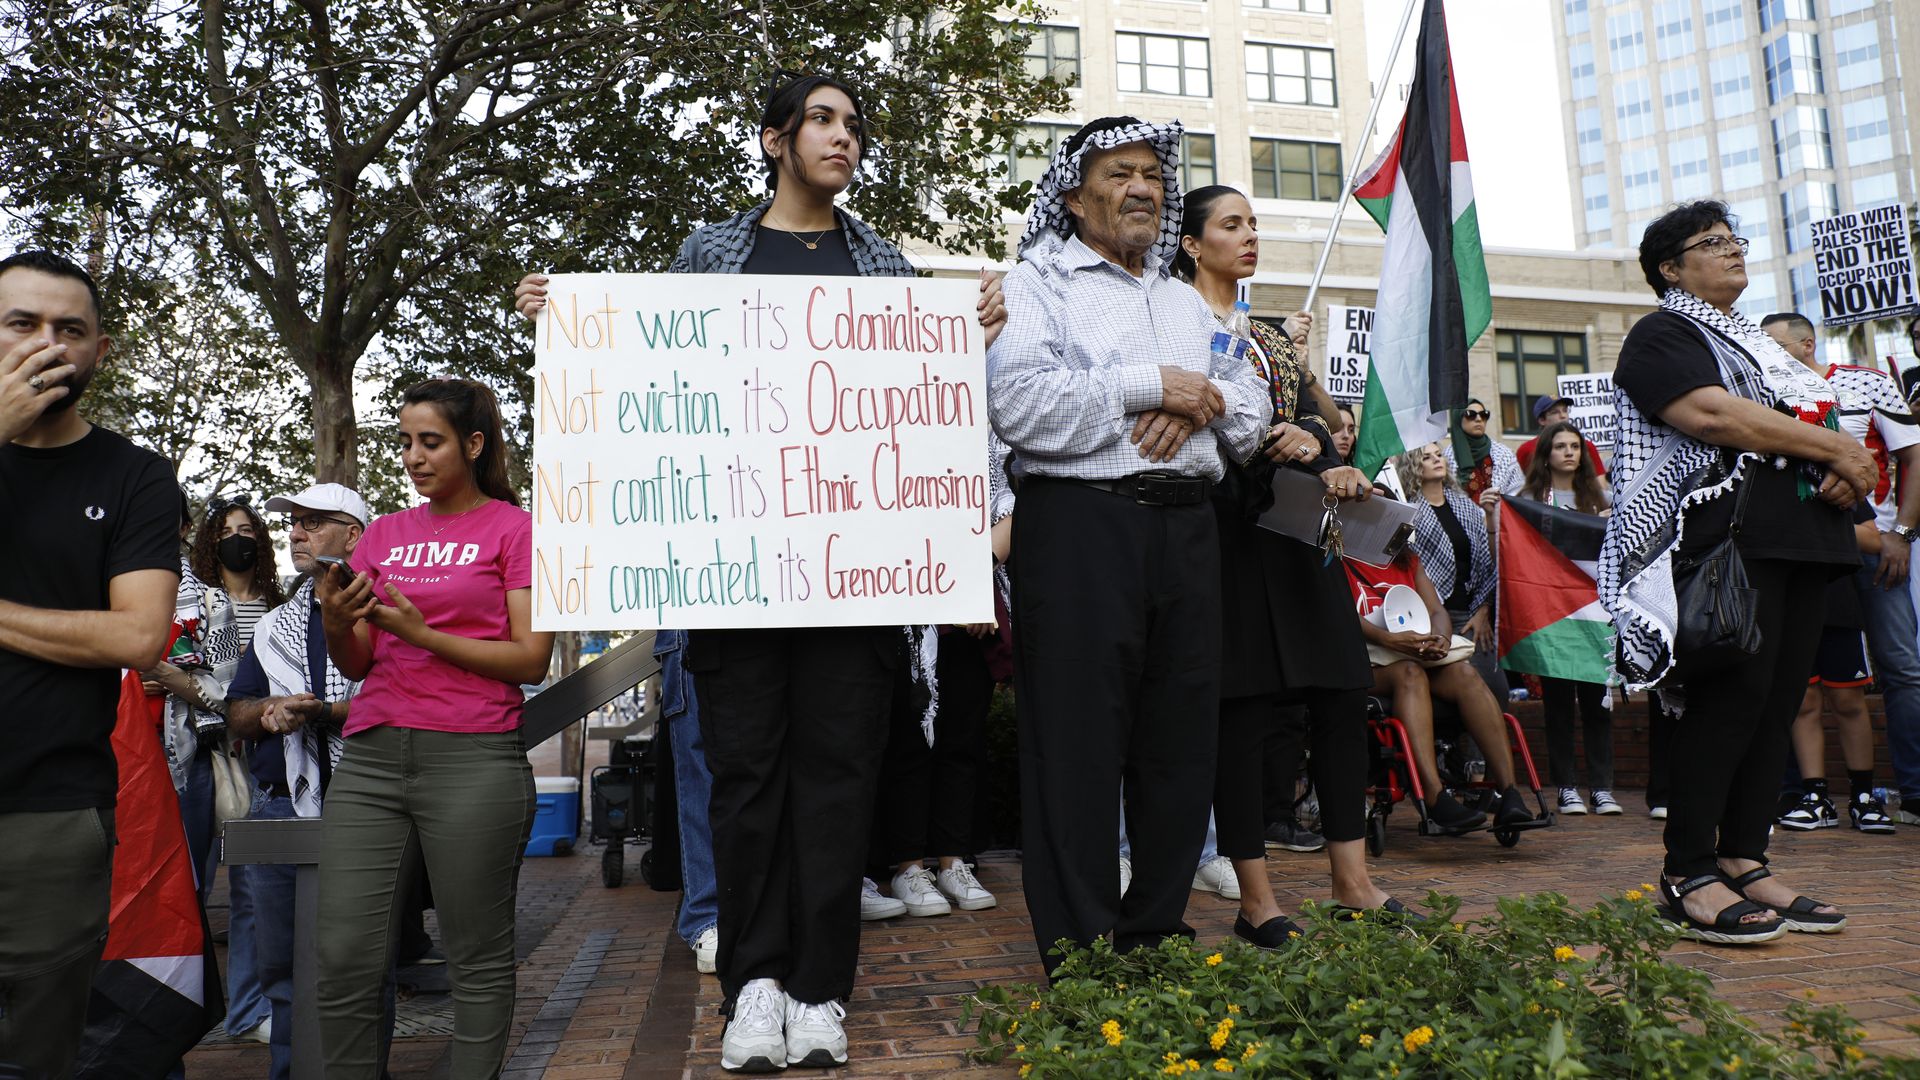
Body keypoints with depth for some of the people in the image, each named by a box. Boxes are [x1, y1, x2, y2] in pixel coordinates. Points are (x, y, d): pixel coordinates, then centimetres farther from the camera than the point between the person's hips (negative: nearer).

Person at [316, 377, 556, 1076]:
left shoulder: (515, 529, 4)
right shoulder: (382, 534, 18)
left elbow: (531, 658, -5)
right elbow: (357, 665, 17)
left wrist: (421, 633, -12)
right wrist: (336, 623, -4)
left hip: (472, 757, -4)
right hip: (371, 756, 5)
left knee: (478, 959, 1)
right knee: (344, 958, 1)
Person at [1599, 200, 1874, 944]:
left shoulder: (1756, 343, 28)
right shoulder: (1661, 336, 1)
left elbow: (1817, 421, 24)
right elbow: (1712, 414, -15)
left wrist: (1849, 470, 0)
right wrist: (1839, 450, -9)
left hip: (1798, 539, 8)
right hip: (1726, 537, -8)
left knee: (1777, 700, 4)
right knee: (1733, 695, -13)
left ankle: (1744, 862, 9)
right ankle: (1688, 875, -8)